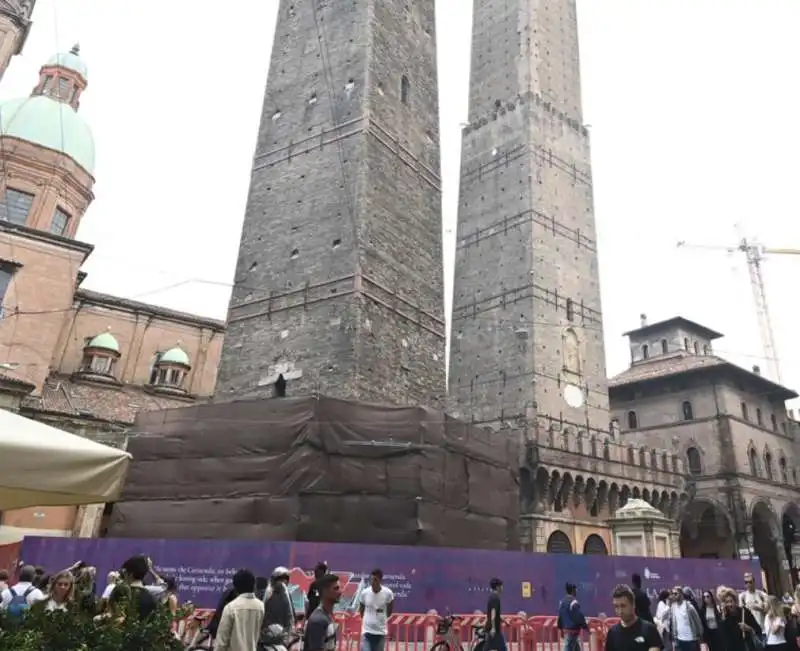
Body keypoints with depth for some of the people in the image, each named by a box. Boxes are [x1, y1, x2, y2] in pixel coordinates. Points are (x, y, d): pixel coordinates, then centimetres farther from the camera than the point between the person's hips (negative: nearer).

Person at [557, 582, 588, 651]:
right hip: (573, 630, -9)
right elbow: (579, 616, -18)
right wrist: (586, 627, -6)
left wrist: (561, 628, 20)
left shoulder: (562, 601, 8)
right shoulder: (574, 602, -19)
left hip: (565, 629, 9)